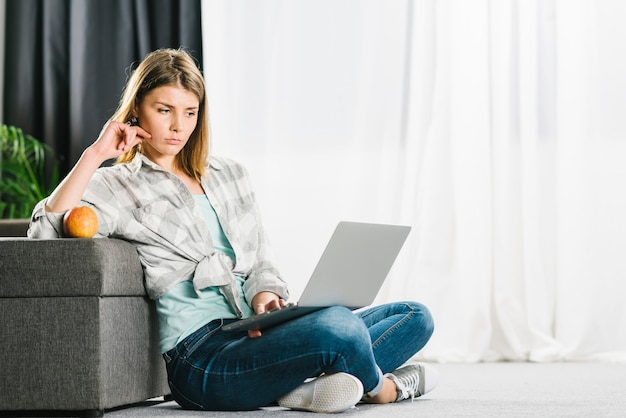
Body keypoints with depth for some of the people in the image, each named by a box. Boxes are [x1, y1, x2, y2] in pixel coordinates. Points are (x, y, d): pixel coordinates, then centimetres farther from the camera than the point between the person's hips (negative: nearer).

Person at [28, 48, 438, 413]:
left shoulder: (230, 175, 23)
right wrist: (96, 153, -10)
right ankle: (378, 386, 0)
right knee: (339, 327, -32)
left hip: (255, 335, 8)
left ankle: (302, 385, -20)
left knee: (415, 317, 0)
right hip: (200, 354, -7)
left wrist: (264, 296, -3)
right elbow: (47, 231, -13)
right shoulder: (116, 187, 6)